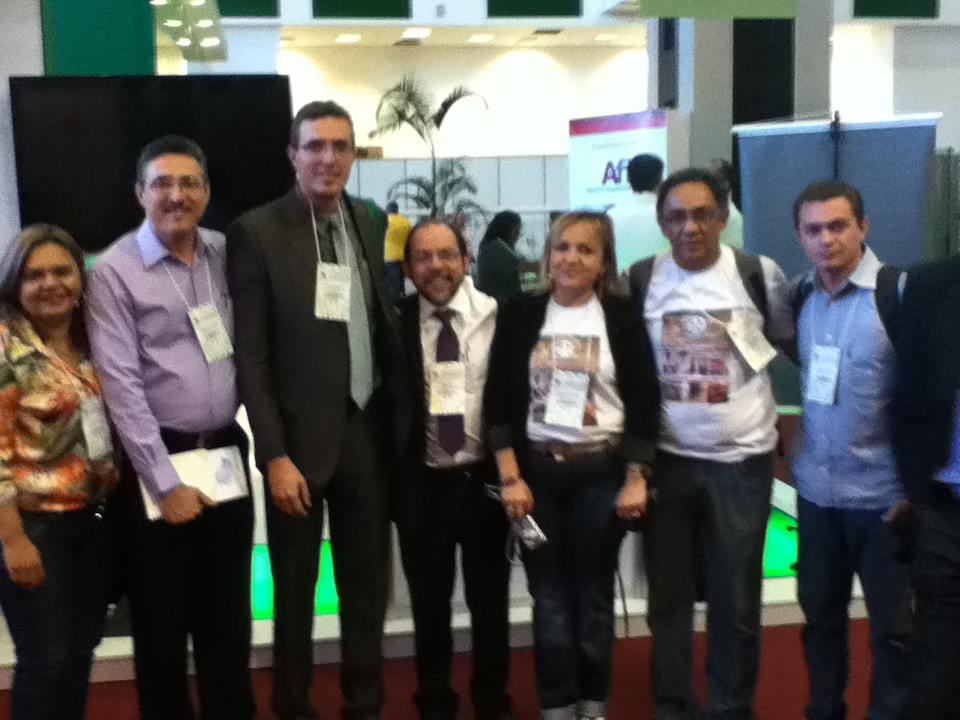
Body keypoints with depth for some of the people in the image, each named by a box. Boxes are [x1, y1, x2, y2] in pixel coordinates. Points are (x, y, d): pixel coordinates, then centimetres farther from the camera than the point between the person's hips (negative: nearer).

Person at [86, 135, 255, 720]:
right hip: (158, 461, -4)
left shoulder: (226, 254, 5)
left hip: (226, 453, 4)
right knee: (161, 616, 9)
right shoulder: (115, 271, -7)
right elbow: (122, 385, -11)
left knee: (229, 611, 13)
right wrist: (166, 482, -13)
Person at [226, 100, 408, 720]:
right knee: (295, 590, 11)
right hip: (301, 436, -4)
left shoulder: (367, 223, 7)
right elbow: (250, 356, -11)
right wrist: (274, 455, -15)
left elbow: (382, 322, 11)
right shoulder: (257, 232, -9)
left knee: (368, 584, 14)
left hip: (369, 430, 4)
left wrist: (400, 416, 6)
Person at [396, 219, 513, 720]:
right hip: (422, 485, 0)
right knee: (429, 604, 13)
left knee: (490, 602, 14)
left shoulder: (499, 316, -4)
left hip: (486, 479, 0)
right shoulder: (396, 323, -3)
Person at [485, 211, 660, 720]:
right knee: (550, 598, 5)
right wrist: (510, 477, -6)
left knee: (593, 595, 9)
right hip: (536, 470, 1)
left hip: (601, 472, 0)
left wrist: (636, 480, -7)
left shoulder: (622, 319, 0)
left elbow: (643, 404, -1)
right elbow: (499, 401, 0)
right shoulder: (520, 316, 2)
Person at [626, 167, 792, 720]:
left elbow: (791, 343, 9)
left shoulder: (760, 274, -5)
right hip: (667, 459, 1)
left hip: (742, 459, -1)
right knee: (668, 597, 11)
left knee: (736, 602, 7)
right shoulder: (640, 280, -1)